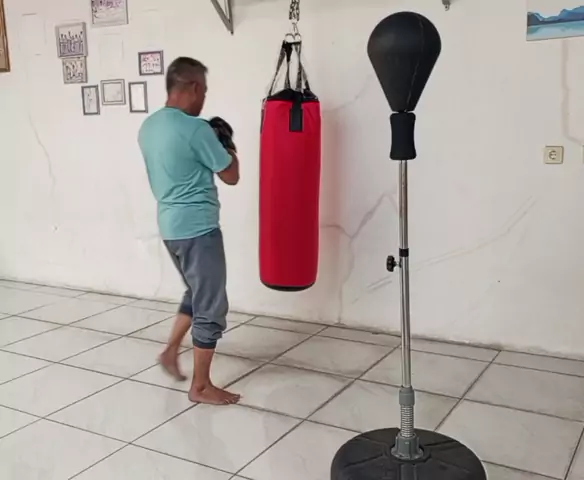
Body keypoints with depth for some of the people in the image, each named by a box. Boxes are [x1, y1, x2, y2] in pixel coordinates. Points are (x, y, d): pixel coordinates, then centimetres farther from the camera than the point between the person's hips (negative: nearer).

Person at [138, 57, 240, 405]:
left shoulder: (149, 126, 8)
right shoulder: (195, 129, -18)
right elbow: (231, 176, -10)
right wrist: (228, 148, 8)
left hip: (171, 226, 9)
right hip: (198, 228, -9)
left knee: (197, 293, 27)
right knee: (212, 308, 3)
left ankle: (171, 350, 32)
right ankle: (201, 386, 12)